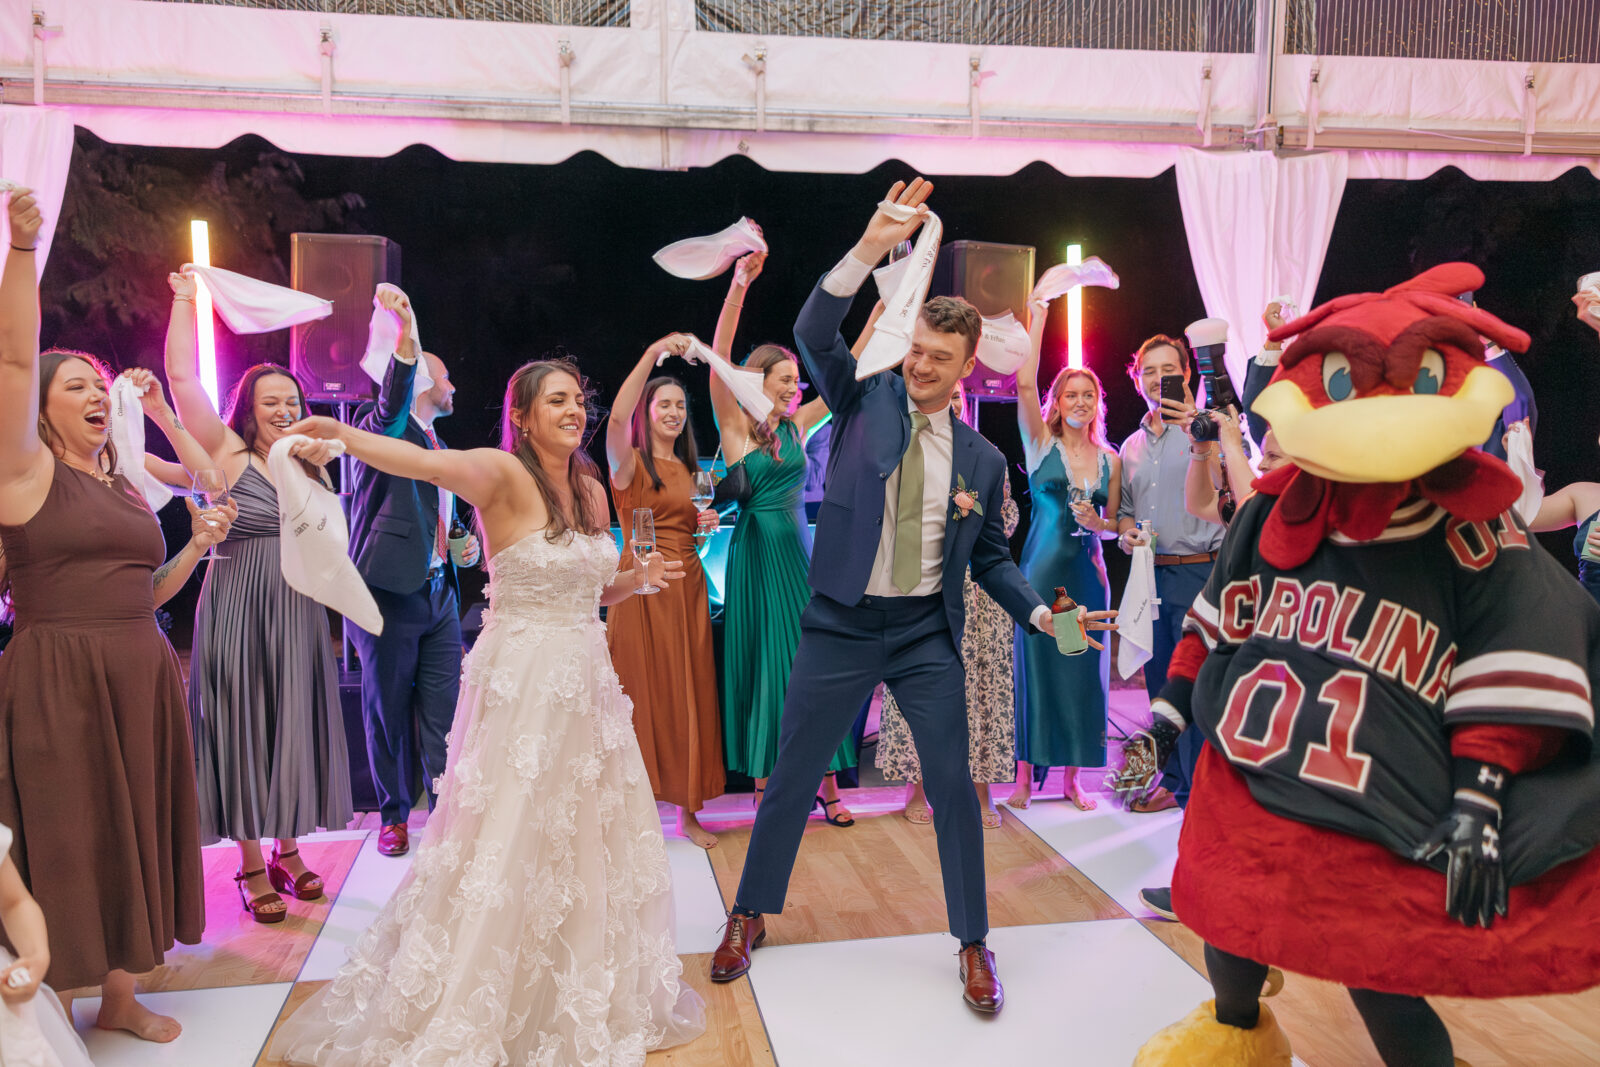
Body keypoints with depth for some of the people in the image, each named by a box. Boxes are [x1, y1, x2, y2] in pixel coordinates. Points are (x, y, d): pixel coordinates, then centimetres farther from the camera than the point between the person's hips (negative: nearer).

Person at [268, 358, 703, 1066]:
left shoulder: (592, 490, 10)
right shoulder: (503, 475, -11)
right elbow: (419, 461, -29)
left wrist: (640, 577, 2)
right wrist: (342, 433, -43)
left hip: (587, 682, 7)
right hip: (519, 682, -7)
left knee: (589, 841, 14)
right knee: (504, 844, 1)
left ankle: (586, 1000, 34)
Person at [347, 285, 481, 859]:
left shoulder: (442, 449, 20)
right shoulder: (380, 428, -4)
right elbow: (391, 404, -29)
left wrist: (465, 544, 10)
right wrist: (405, 329, -43)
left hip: (438, 593, 6)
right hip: (388, 594, -6)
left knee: (443, 714, 5)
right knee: (387, 711, 6)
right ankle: (394, 816, 20)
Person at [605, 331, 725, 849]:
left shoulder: (689, 469, 16)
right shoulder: (629, 463, -4)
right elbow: (617, 417, -26)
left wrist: (705, 525, 3)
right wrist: (652, 354, -31)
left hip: (687, 585, 6)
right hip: (642, 586, -6)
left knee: (689, 694, 7)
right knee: (642, 694, -1)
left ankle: (687, 810, 16)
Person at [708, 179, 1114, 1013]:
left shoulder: (982, 459, 4)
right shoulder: (865, 402, -1)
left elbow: (990, 556, 10)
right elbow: (813, 333, -17)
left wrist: (1040, 612, -7)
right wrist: (869, 249, -30)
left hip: (927, 634, 1)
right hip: (841, 627, -1)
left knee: (953, 786, 4)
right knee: (790, 779, 10)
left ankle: (973, 943, 23)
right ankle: (750, 917, 31)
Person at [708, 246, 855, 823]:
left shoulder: (796, 425, 9)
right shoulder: (736, 426, -3)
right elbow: (719, 358, -16)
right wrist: (740, 283, -25)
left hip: (799, 552, 4)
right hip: (756, 553, -4)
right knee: (763, 664, 2)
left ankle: (825, 781, 11)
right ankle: (763, 782, 13)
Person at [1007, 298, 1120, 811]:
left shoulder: (1110, 458, 9)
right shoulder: (1041, 444, 1)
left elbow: (1112, 523, 15)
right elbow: (1025, 385, -12)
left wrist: (1098, 523, -7)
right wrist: (1036, 321, -10)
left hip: (1088, 571, 3)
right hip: (1041, 566, -3)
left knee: (1082, 669, 5)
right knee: (1033, 664, -1)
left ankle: (1072, 777, 16)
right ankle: (1025, 774, 9)